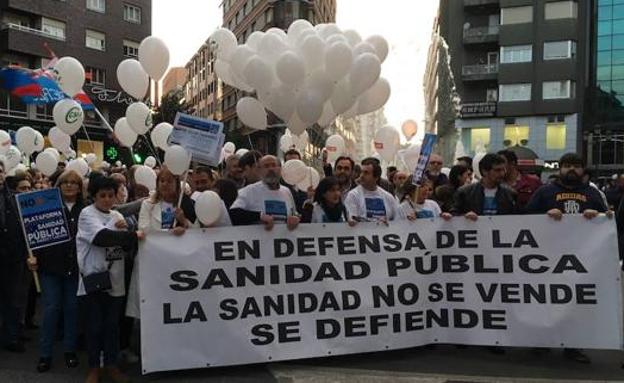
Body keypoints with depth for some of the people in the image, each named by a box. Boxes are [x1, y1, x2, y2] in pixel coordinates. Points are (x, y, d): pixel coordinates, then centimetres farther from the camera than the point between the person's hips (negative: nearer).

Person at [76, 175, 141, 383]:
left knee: (112, 324, 11)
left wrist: (123, 232, -12)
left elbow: (127, 247, 7)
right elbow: (102, 237, -22)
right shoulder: (87, 214, -6)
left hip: (115, 279, 4)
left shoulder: (117, 216, 10)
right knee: (94, 325, 6)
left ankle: (111, 364, 25)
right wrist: (133, 235, -19)